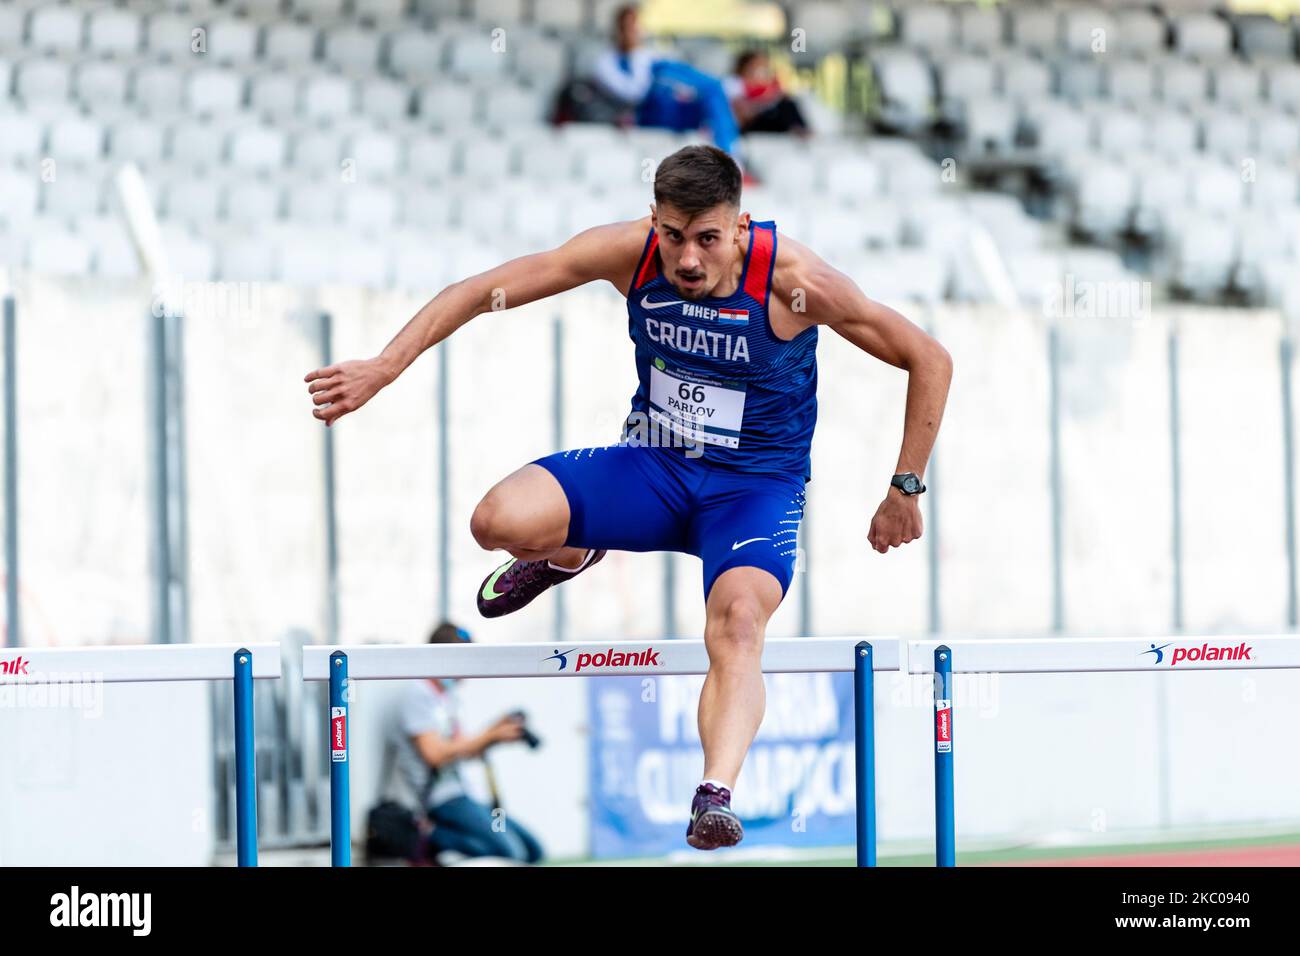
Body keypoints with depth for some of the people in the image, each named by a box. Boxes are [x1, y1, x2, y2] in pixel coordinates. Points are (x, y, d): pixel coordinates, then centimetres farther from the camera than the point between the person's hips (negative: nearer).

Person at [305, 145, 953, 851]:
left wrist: (904, 491, -8)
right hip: (652, 467, 3)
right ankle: (569, 554, 15)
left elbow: (930, 361, -11)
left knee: (738, 621, -35)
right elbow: (482, 290, -7)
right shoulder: (629, 254, -15)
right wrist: (383, 367, -14)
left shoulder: (793, 281, -22)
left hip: (757, 485, -3)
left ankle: (715, 799, -45)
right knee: (499, 520, -23)